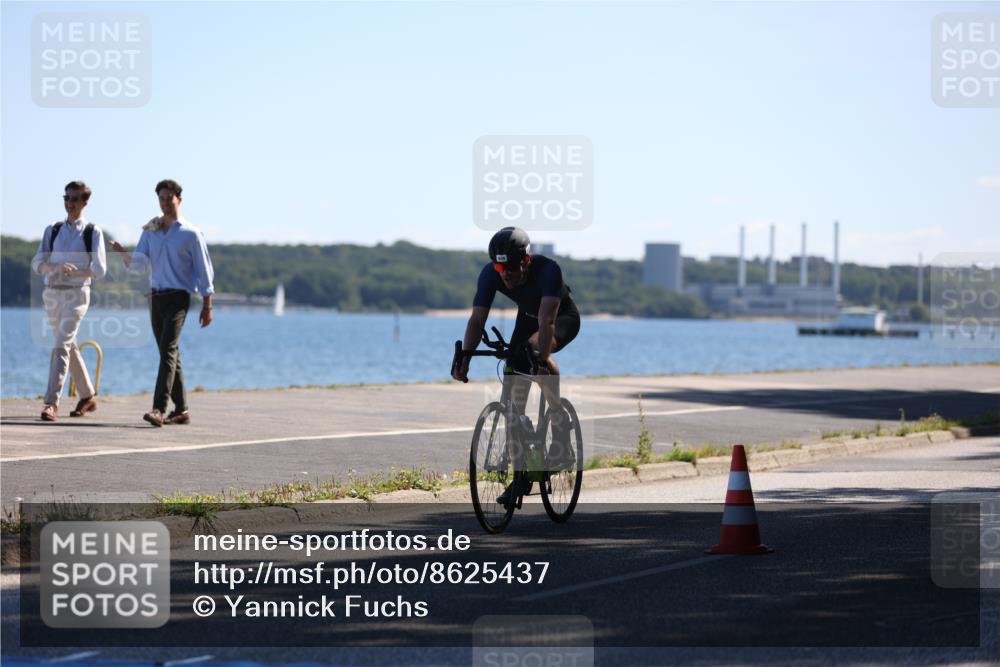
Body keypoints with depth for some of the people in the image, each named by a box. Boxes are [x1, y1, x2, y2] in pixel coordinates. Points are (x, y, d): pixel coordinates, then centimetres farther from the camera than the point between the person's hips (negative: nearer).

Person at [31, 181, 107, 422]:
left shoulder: (93, 232, 0)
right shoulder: (53, 230, 10)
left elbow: (99, 269, -5)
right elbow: (37, 264, 2)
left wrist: (72, 272, -15)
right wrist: (57, 267, -18)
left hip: (76, 293, -5)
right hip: (52, 293, 5)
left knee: (62, 346, -17)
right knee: (69, 347, 13)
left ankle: (52, 403, -22)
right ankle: (88, 396, 28)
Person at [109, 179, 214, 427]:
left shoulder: (191, 234, -2)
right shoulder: (150, 231, 11)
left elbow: (204, 270, 0)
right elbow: (140, 263, 2)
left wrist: (207, 305, -3)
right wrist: (124, 254, -19)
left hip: (178, 297, -6)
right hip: (156, 296, 6)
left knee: (168, 350, -18)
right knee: (169, 353, 10)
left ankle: (159, 409, -27)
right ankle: (181, 410, 17)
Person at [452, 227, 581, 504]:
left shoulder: (548, 269, -38)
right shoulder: (490, 274, -26)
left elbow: (547, 320, -47)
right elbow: (477, 319, -30)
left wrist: (541, 355, -61)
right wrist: (464, 357, -44)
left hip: (565, 317, -5)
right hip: (527, 316, 5)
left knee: (535, 346, -36)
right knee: (514, 386, -6)